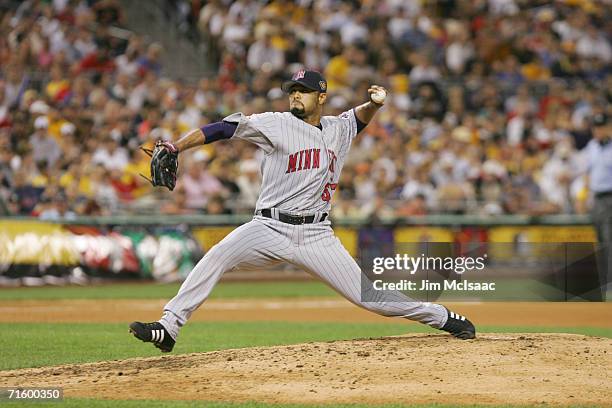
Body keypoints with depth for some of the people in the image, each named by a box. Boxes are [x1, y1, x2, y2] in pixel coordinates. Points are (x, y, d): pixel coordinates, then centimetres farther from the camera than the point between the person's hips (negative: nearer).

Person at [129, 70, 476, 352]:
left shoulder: (338, 129, 10)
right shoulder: (277, 124, -3)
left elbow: (360, 118, 34)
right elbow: (224, 129, -13)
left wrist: (376, 102, 9)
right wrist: (176, 147, -25)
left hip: (316, 235, 2)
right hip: (270, 228, -2)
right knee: (217, 258, -27)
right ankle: (168, 329, -25)